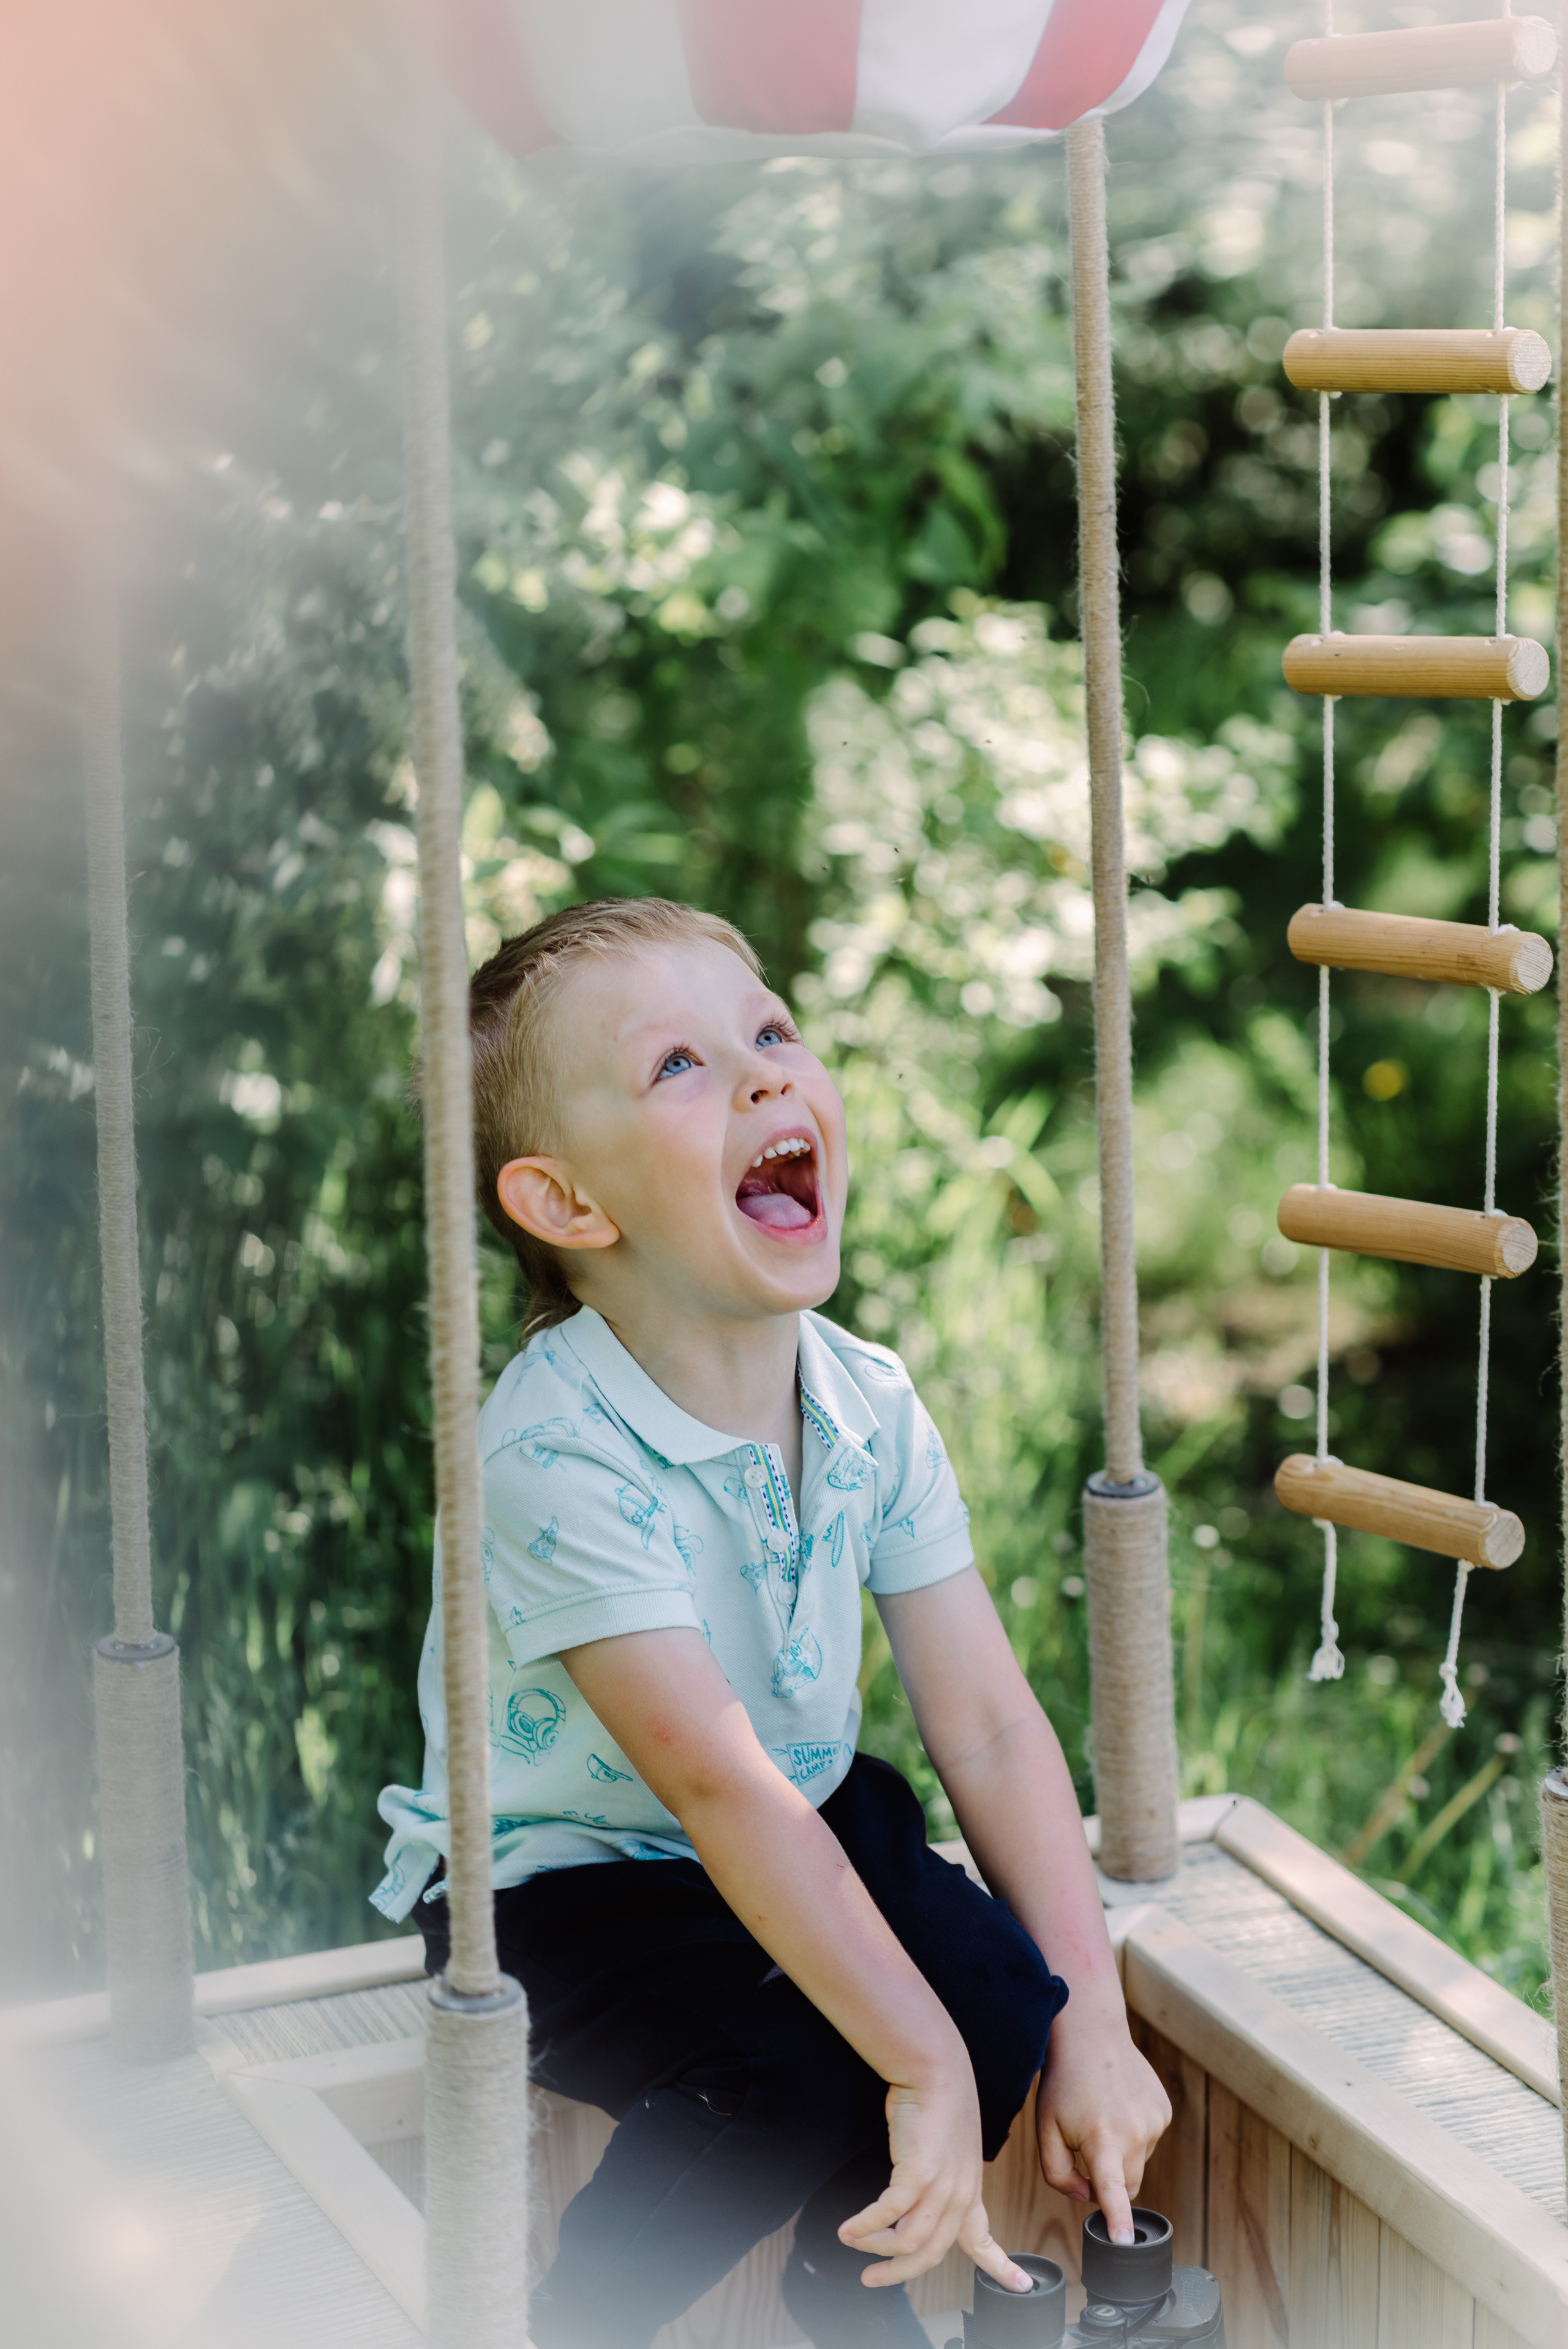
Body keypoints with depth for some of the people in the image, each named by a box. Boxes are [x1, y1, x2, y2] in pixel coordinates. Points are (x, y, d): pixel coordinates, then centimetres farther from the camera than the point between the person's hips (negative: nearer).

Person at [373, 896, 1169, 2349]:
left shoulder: (871, 1408, -9)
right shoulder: (555, 1452, -30)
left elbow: (990, 1727, -8)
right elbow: (723, 1789, -33)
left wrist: (1091, 2026, -15)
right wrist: (925, 2072, -34)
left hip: (808, 1822, 6)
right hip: (559, 1873, -6)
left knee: (1004, 1988, -18)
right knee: (788, 2069, -29)